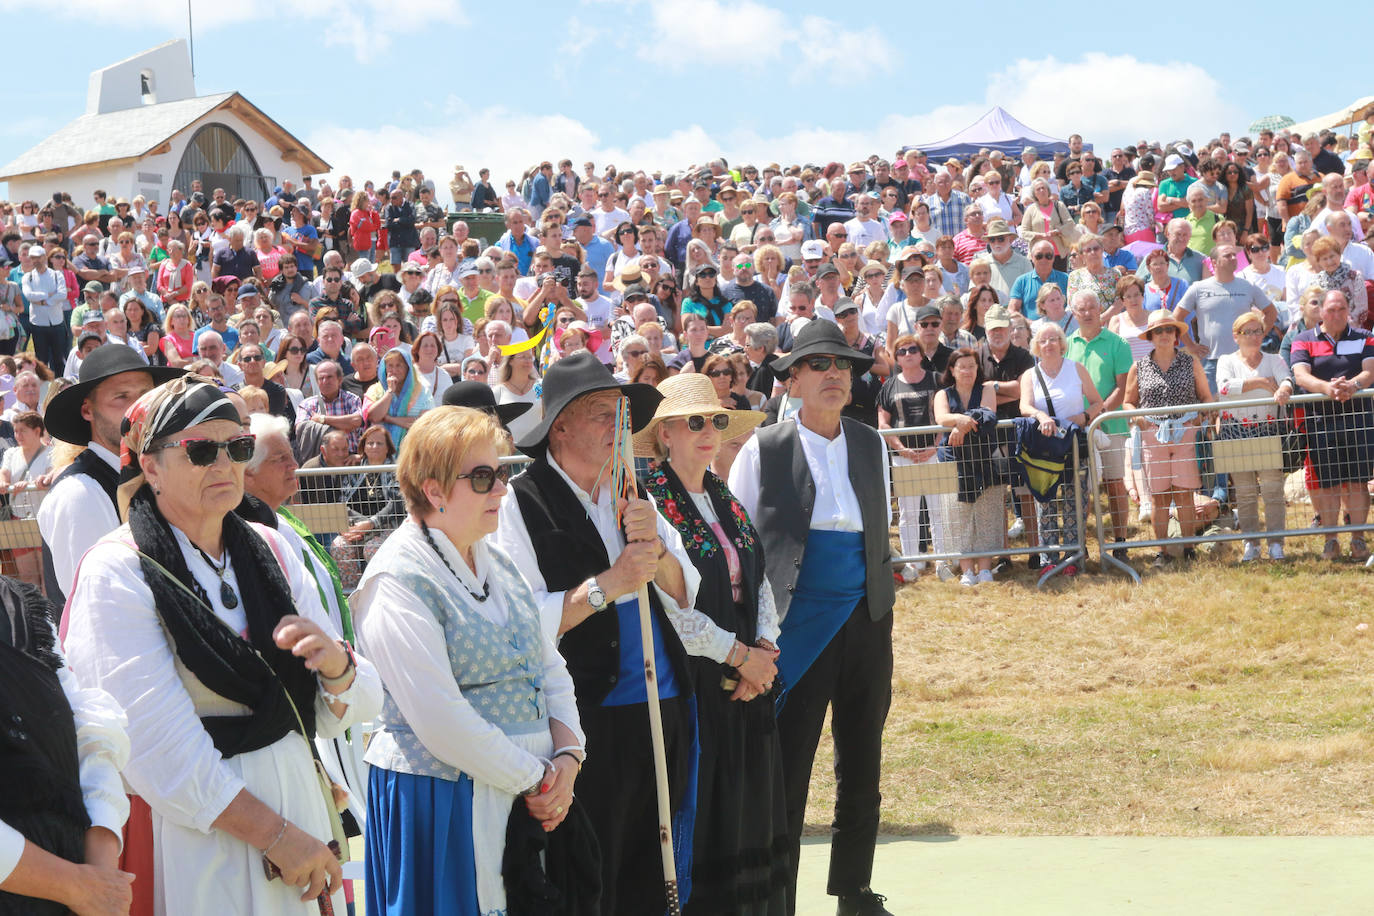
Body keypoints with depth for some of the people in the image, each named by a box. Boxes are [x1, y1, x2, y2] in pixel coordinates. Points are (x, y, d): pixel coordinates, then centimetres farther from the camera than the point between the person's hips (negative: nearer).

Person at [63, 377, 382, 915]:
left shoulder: (270, 551, 6)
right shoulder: (117, 574, -10)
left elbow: (354, 710, 3)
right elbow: (159, 746, -18)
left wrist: (336, 664, -19)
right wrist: (276, 835, -18)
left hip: (299, 803, 5)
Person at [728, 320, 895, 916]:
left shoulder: (870, 445, 9)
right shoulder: (764, 450, -4)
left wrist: (881, 608, 14)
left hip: (865, 621, 4)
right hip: (795, 625, -4)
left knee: (862, 768, 12)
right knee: (786, 772, -3)